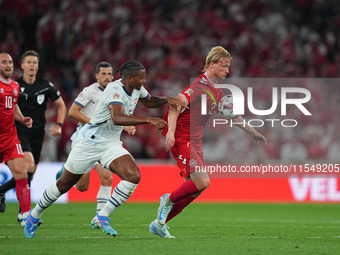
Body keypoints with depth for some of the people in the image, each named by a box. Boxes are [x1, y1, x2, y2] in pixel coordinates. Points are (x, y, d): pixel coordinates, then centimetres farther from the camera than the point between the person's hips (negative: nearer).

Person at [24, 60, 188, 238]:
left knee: (133, 177, -17)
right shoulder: (115, 89, -26)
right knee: (64, 185, 5)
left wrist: (167, 100, 2)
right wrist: (148, 120, -46)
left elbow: (150, 102, 22)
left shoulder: (137, 89, 0)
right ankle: (34, 215, 29)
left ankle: (102, 217, -6)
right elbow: (117, 118, -43)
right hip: (90, 142, -7)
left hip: (112, 144, 7)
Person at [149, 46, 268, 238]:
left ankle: (159, 224, 13)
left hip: (195, 141, 9)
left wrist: (254, 133, 32)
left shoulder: (216, 91, 15)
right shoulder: (200, 85, -15)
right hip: (181, 139, -9)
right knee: (202, 181, -21)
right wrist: (171, 131, -39)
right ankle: (168, 200, 3)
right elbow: (176, 104, -26)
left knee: (195, 189, 4)